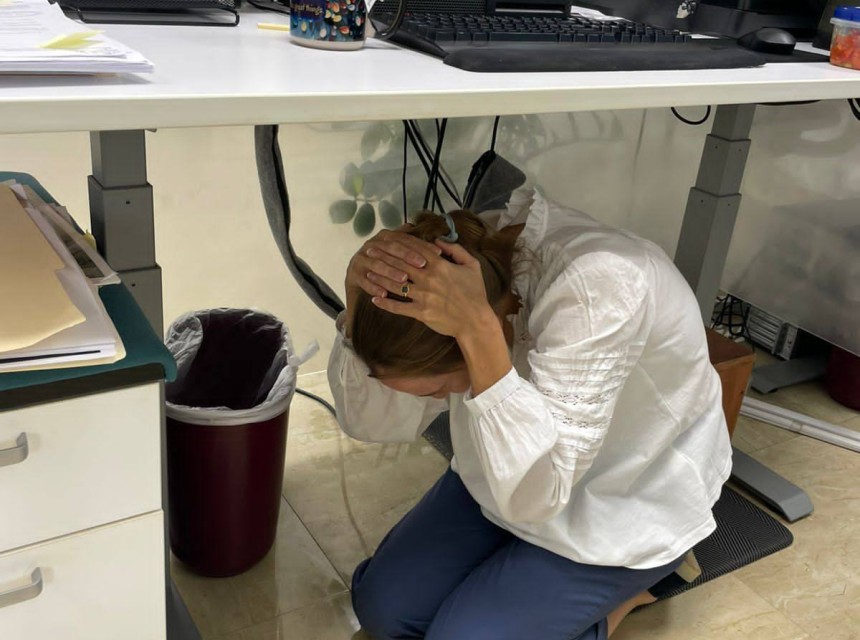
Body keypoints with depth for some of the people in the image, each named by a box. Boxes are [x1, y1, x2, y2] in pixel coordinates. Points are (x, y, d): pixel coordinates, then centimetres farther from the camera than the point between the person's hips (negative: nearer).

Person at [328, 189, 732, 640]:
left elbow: (534, 494, -38)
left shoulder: (597, 287, -37)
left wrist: (476, 329, -46)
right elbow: (370, 422, -15)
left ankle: (623, 590, 8)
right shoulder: (468, 256, -19)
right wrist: (360, 298, -32)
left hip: (627, 506, -5)